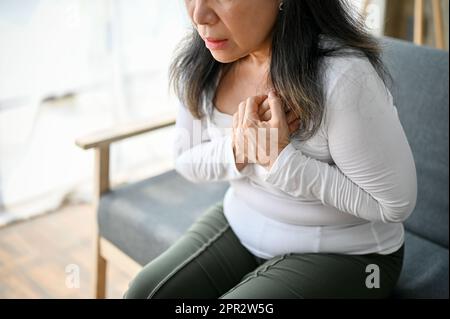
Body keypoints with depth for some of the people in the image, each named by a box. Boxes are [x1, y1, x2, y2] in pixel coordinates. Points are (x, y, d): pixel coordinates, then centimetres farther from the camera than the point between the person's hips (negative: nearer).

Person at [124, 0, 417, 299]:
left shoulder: (342, 77, -30)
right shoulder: (202, 60, -10)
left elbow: (396, 202, -19)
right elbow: (187, 160, 2)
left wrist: (282, 158, -28)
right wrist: (236, 149, -20)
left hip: (340, 253, -5)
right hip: (238, 226, 6)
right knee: (143, 293, -9)